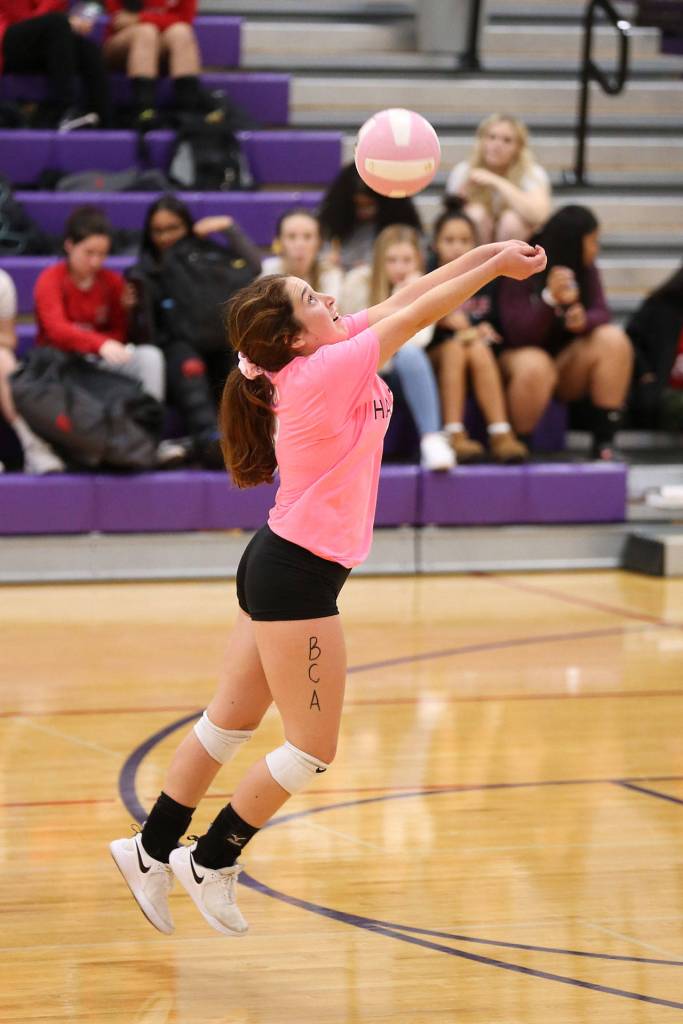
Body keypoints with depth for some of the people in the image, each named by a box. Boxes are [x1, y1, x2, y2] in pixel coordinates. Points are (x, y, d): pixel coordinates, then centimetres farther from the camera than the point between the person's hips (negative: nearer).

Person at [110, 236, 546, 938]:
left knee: (228, 724, 17)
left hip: (279, 566, 10)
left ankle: (150, 852, 24)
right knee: (312, 749, 2)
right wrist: (496, 266, -8)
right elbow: (418, 312, -17)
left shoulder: (329, 357, 2)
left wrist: (487, 251, 0)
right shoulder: (324, 372, -21)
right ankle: (210, 863, 13)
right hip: (297, 579, -9)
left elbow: (403, 299, 7)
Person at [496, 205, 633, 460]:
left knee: (613, 339, -22)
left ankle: (604, 441, -23)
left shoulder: (586, 271, 2)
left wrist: (584, 321, -33)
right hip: (519, 360, -5)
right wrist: (549, 299, -37)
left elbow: (601, 315, -7)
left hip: (567, 365, 5)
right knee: (535, 366, -40)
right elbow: (518, 335, -21)